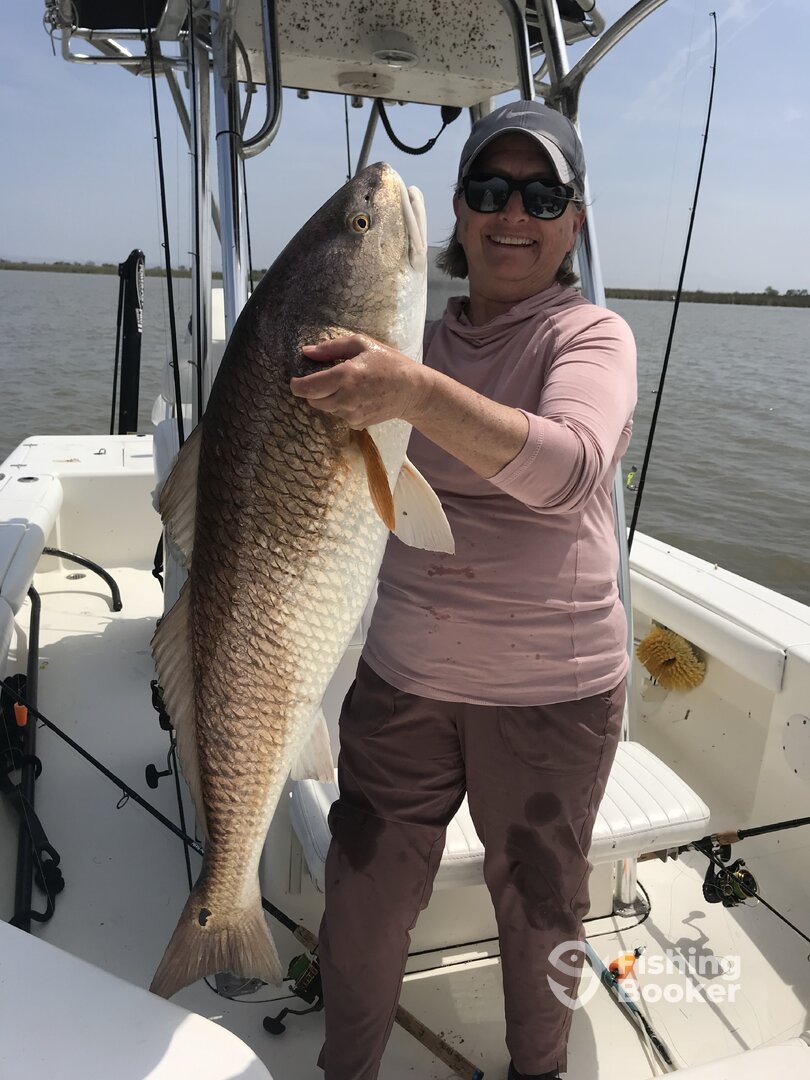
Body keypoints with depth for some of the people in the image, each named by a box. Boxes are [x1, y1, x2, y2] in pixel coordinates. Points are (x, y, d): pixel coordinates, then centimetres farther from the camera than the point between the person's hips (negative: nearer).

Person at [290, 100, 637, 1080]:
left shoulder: (590, 334, -6)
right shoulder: (423, 338, 8)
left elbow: (571, 467, -29)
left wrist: (414, 392, -40)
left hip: (551, 692, -3)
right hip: (401, 676, 4)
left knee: (540, 907, 17)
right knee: (362, 898, 13)